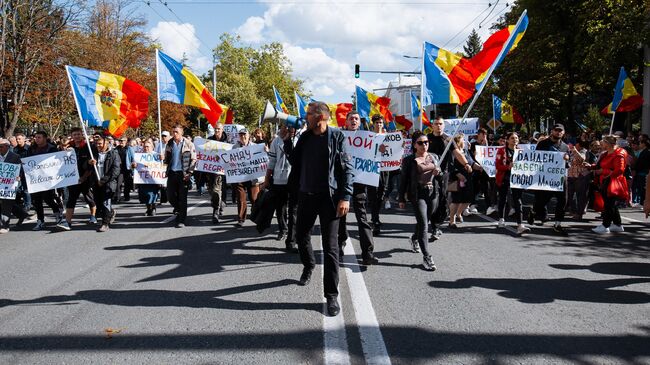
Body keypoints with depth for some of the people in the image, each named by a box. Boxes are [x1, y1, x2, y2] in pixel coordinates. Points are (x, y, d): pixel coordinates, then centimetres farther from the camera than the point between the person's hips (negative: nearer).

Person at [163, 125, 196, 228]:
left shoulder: (188, 144, -3)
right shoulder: (169, 144, 9)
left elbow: (193, 159, -3)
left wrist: (189, 173, -11)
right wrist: (163, 159, -1)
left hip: (183, 174, -4)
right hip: (171, 172, 4)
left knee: (182, 197, -2)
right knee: (170, 196, 3)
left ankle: (181, 220, 4)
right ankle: (179, 210, 30)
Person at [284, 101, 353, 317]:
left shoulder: (336, 137, -8)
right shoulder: (304, 137, 7)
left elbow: (347, 169, -9)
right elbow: (294, 162, 14)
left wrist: (345, 197, -16)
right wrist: (286, 141, 3)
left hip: (329, 197, -5)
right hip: (306, 195, 5)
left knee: (330, 246, -4)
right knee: (301, 235, 17)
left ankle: (331, 295, 3)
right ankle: (308, 265, 48)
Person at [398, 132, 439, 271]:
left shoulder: (434, 157, 11)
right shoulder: (409, 160, -4)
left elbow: (440, 174, 19)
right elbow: (403, 180, -2)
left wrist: (438, 172, -6)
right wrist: (401, 199, -3)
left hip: (433, 192, 5)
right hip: (418, 194, -5)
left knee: (423, 221, 19)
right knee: (423, 225, -12)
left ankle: (414, 238, 50)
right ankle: (426, 257, -11)